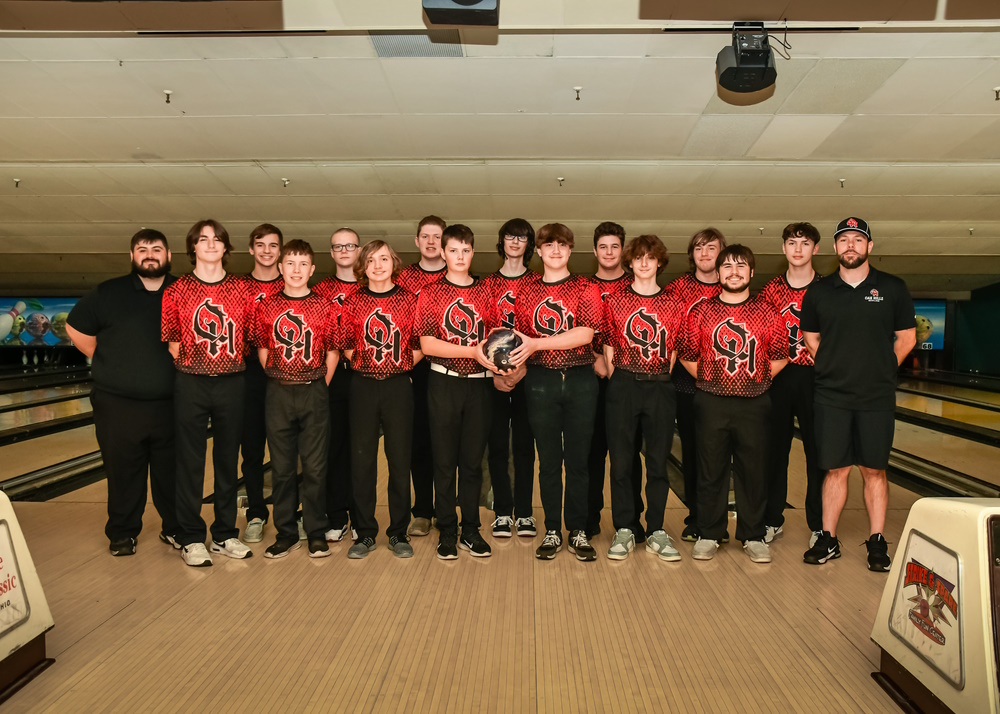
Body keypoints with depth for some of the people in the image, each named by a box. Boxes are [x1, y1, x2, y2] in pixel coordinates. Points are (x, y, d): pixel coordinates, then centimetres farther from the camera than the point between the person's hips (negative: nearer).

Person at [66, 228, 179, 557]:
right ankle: (122, 533, 25)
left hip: (171, 405, 1)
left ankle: (175, 528, 25)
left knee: (172, 472, 10)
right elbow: (75, 327, 12)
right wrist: (107, 362, 6)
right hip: (119, 406, 0)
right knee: (124, 473, 9)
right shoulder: (108, 293, 2)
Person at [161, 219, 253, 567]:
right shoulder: (177, 290, 1)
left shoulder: (240, 289, 4)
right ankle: (191, 538, 18)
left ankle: (225, 534, 24)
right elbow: (173, 343, 3)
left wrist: (231, 360, 1)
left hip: (231, 382, 2)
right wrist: (192, 362, -4)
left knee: (228, 459, 10)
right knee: (190, 461, 5)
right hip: (191, 383, -1)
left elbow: (250, 336, 8)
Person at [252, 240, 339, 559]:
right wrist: (276, 380, 4)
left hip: (314, 392, -1)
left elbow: (332, 351, 4)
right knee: (281, 467, 8)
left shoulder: (324, 307, 2)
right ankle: (285, 533, 20)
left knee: (315, 466, 3)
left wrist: (320, 386, 0)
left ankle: (317, 533, 15)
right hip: (278, 392, 2)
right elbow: (262, 349, 10)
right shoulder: (266, 306, 5)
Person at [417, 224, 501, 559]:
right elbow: (427, 345, -8)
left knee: (473, 459, 8)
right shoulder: (431, 293, 1)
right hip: (444, 383, -2)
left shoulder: (485, 291, 10)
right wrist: (472, 351, -16)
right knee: (445, 460, 4)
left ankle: (471, 531, 20)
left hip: (478, 383, 2)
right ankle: (447, 533, 16)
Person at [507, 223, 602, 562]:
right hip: (541, 381, 2)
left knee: (577, 459, 5)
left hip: (580, 379, -1)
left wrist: (537, 344, -17)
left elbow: (585, 333, -12)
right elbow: (522, 343, 11)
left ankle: (578, 531, 17)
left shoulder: (585, 288, 2)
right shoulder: (526, 292, 9)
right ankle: (552, 531, 19)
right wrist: (515, 372, -7)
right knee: (548, 460, 7)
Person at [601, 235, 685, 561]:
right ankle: (624, 530, 14)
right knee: (621, 461, 2)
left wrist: (661, 380, 2)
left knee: (658, 462, 5)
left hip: (661, 387, 1)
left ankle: (656, 531, 17)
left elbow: (675, 351, 9)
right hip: (623, 386, -1)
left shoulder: (672, 304, 7)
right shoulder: (614, 302, 5)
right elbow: (608, 349, 5)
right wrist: (617, 383, 0)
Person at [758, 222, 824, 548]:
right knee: (774, 450, 8)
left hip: (814, 377, -2)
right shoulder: (772, 289, 7)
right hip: (779, 377, 2)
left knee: (818, 452, 4)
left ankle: (819, 525, 17)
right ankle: (772, 520, 22)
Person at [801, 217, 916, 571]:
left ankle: (877, 542, 18)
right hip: (831, 396, 1)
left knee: (874, 471, 6)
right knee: (835, 470, 6)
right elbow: (810, 338, 12)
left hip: (877, 397, 0)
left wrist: (880, 370, 5)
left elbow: (906, 337, 7)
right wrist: (835, 369, 6)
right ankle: (828, 540, 17)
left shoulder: (892, 288, 2)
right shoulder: (818, 292, 3)